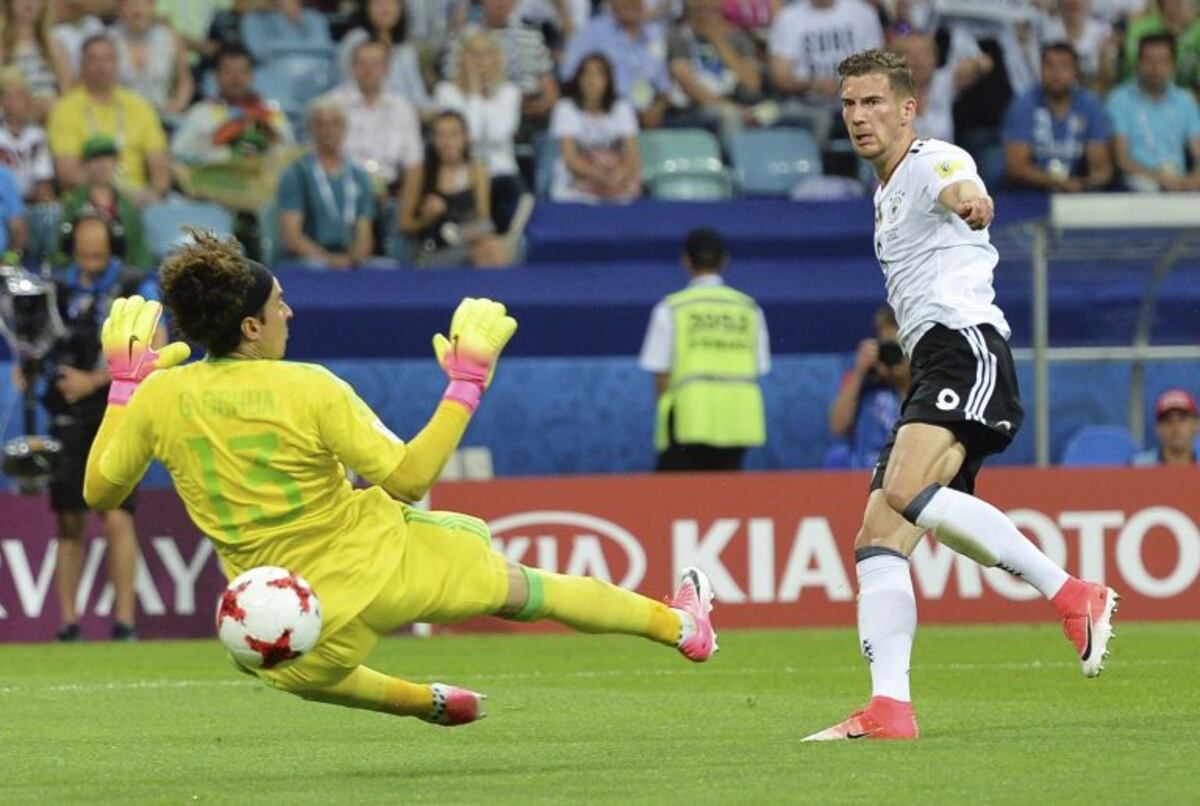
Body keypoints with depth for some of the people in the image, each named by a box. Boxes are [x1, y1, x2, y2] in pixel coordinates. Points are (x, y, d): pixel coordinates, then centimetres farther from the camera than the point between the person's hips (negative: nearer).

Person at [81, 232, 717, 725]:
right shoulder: (308, 390, -20)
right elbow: (407, 480, -17)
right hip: (385, 564, -2)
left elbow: (99, 489, 3)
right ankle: (676, 624, 39)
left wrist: (124, 382, 14)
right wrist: (466, 385, -10)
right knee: (521, 586, 20)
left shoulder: (158, 397, -11)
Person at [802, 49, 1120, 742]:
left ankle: (1074, 595, -27)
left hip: (966, 347, -10)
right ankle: (890, 708, -9)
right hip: (932, 370, 10)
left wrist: (968, 201, -51)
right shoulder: (887, 194, 27)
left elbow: (958, 189, -30)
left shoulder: (933, 162, -3)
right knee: (878, 541, -1)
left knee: (905, 493, -31)